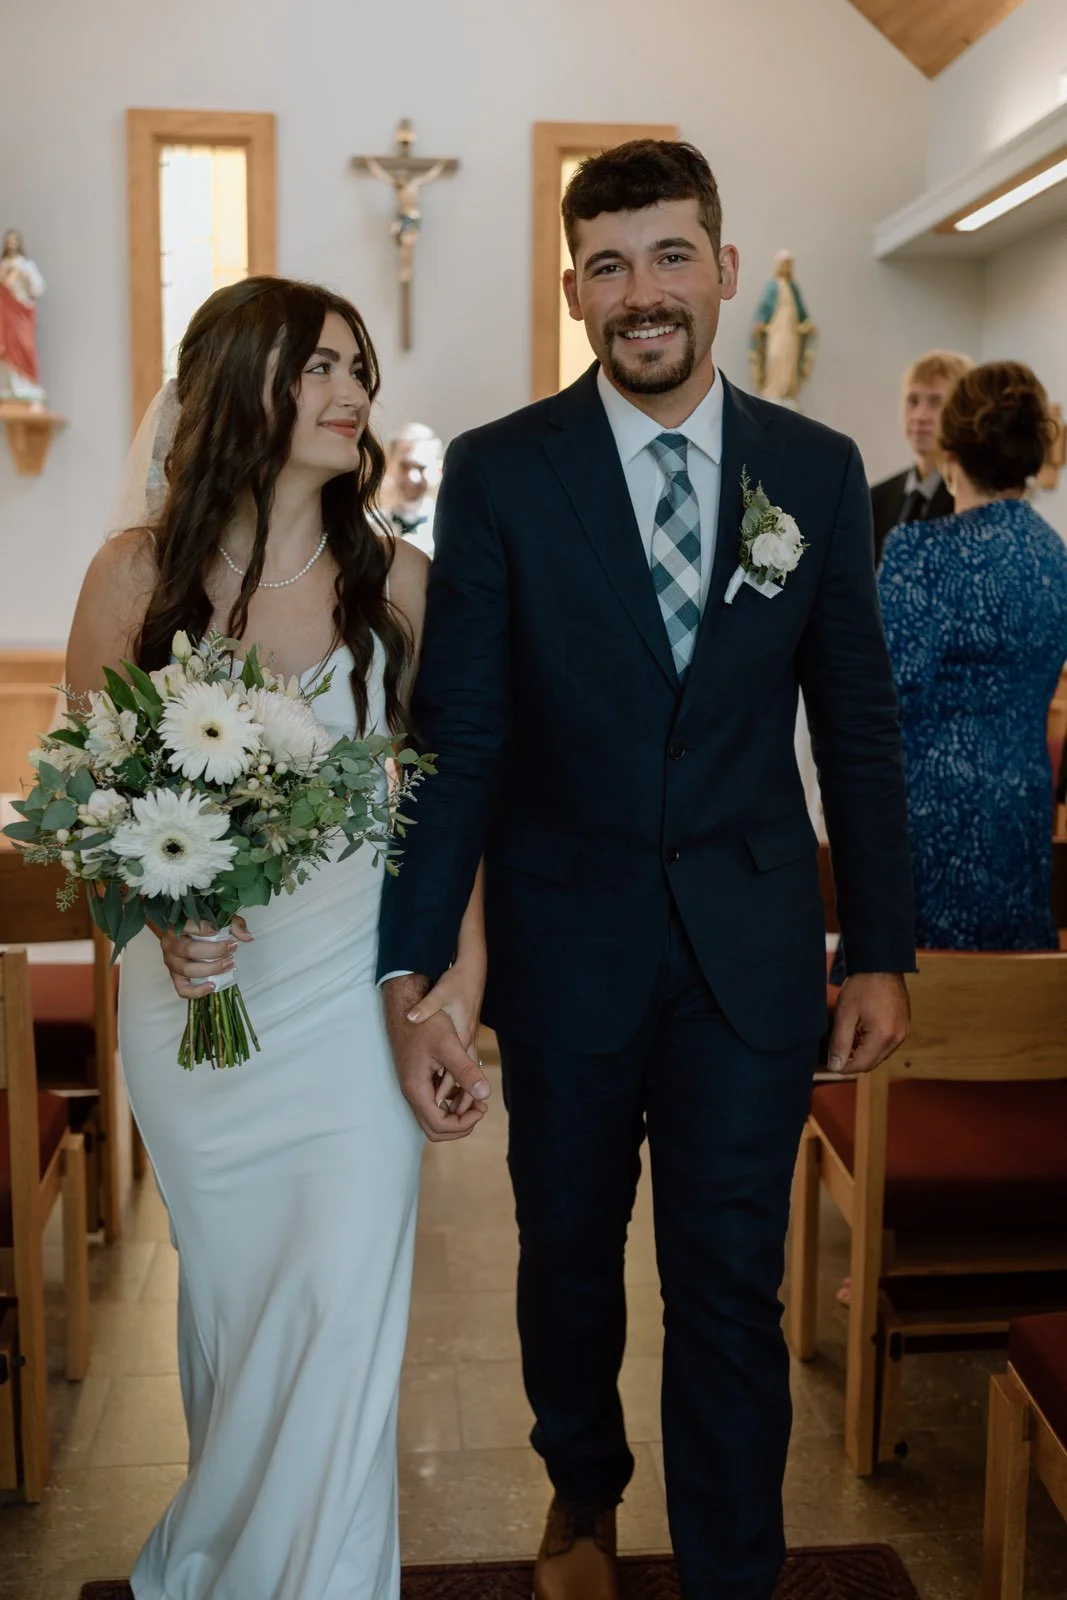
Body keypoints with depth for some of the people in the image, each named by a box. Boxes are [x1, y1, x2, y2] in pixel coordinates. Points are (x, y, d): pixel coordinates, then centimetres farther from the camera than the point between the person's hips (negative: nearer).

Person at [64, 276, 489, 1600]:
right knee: (225, 1291, 16)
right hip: (195, 994, 1)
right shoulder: (137, 576, -5)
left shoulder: (395, 580, -3)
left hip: (358, 995, 0)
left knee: (345, 1305, 1)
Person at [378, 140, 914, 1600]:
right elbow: (459, 736, -9)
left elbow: (858, 727, 4)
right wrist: (411, 968, -14)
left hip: (752, 947, 0)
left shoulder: (819, 470, 0)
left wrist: (882, 950, 3)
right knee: (569, 1256, 19)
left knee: (732, 1287, 7)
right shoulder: (497, 472, -6)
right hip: (566, 942, 0)